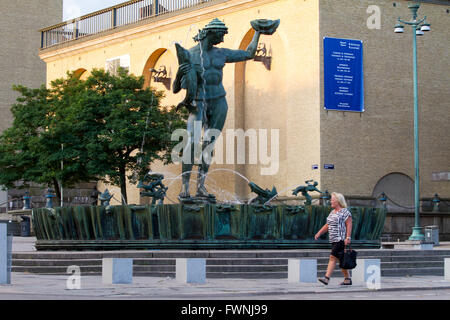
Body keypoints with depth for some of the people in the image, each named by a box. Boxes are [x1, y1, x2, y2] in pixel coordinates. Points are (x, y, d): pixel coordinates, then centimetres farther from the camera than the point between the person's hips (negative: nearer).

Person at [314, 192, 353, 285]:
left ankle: (327, 278, -20)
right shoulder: (332, 212, 19)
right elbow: (327, 225, 23)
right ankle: (348, 279, 17)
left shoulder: (345, 212, -7)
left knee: (333, 257, -15)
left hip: (341, 239, -9)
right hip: (334, 240, 9)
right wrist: (319, 233, 13)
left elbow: (349, 225, -13)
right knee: (341, 260, 11)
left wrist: (348, 237, -21)